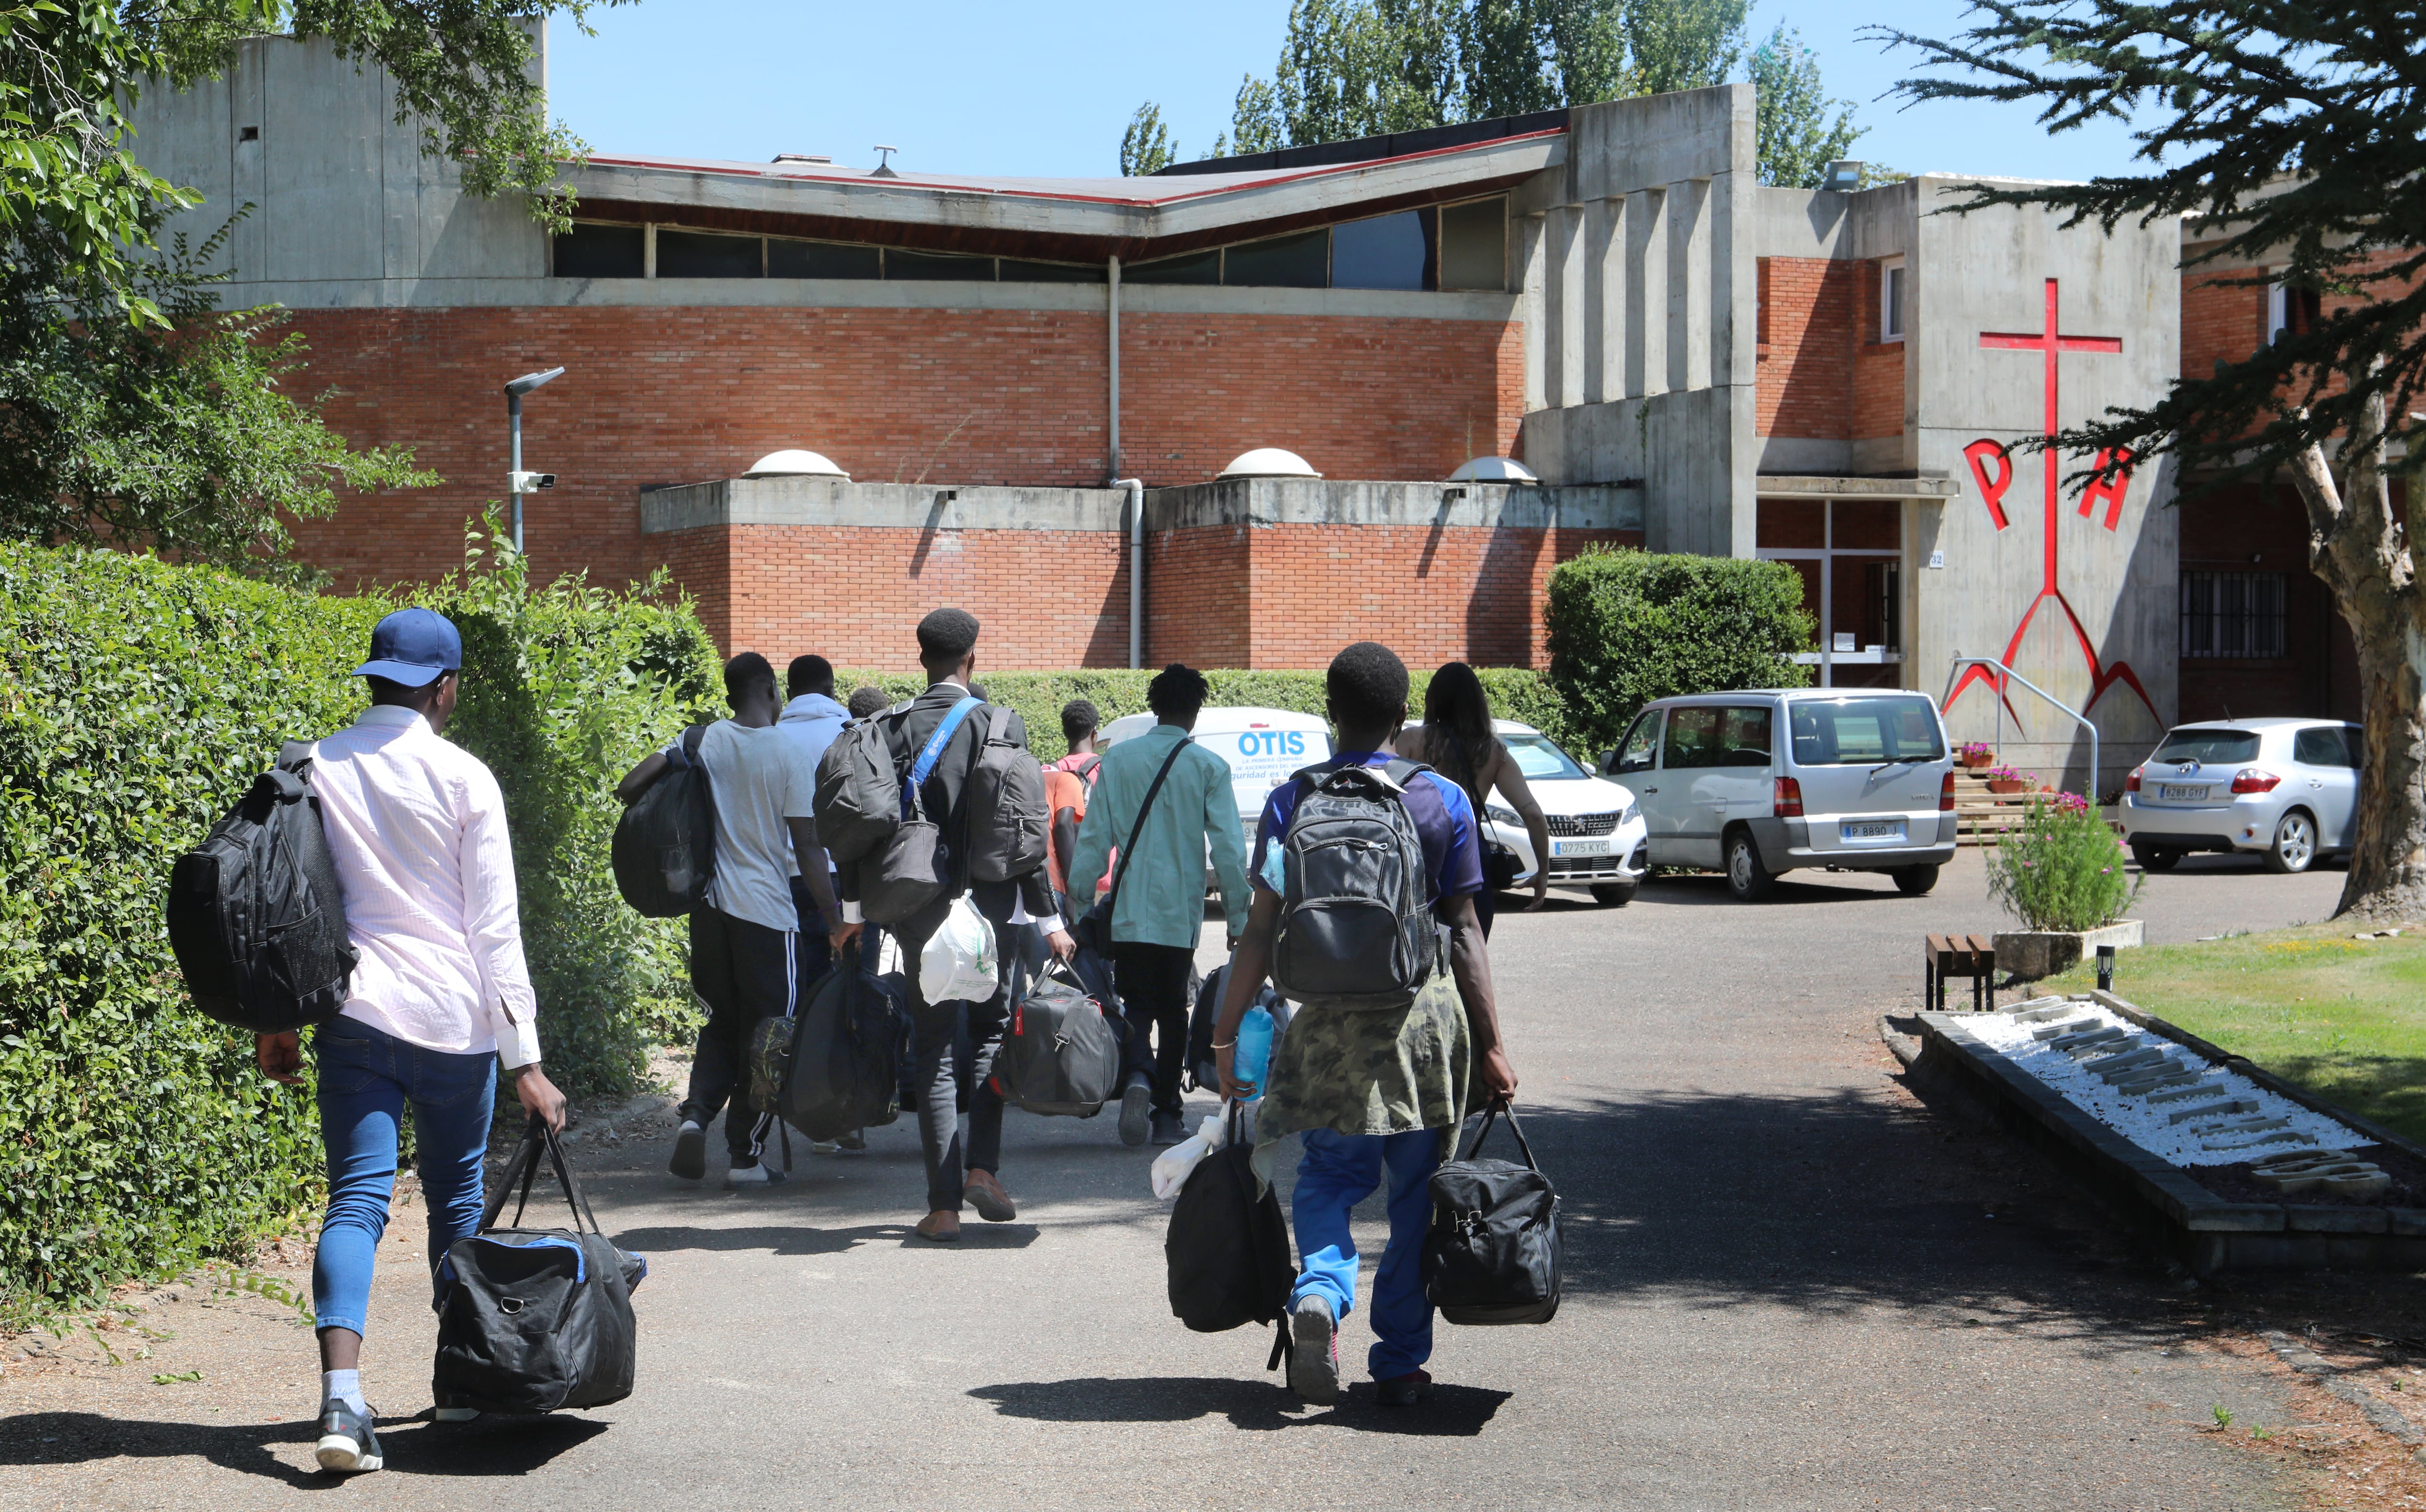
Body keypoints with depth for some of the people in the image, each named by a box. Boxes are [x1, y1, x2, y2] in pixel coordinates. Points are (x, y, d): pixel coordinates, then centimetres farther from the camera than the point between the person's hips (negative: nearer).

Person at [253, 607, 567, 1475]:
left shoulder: (311, 772, 3)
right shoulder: (463, 780, -5)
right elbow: (495, 927, -6)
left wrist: (274, 1020, 18)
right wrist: (525, 1058, -3)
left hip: (355, 1013, 2)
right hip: (453, 1019, -2)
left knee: (357, 1199, -4)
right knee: (456, 1198, 14)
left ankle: (342, 1397, -22)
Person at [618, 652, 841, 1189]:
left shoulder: (703, 741, 3)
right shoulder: (791, 755, -9)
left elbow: (630, 788, -1)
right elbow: (808, 849, -10)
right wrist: (834, 918, -5)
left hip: (710, 903, 4)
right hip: (767, 910, -4)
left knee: (722, 1022, 19)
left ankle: (696, 1116, -2)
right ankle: (746, 1157, 8)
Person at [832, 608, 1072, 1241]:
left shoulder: (891, 730, -1)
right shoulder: (1001, 725, -7)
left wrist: (853, 910, 12)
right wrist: (1047, 918, -1)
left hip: (919, 908, 1)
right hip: (991, 905, -1)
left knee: (935, 1048, 6)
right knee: (992, 1028, 19)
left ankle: (945, 1205, 4)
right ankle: (982, 1165, 4)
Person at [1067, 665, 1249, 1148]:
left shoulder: (1118, 760, 0)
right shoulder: (1209, 768, -5)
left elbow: (1093, 838, 1)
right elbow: (1229, 850, -6)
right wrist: (1238, 920, 1)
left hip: (1129, 912, 1)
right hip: (1180, 912, -1)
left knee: (1137, 1003, 7)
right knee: (1173, 1010, 11)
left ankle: (1138, 1074, -22)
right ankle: (1165, 1113, 11)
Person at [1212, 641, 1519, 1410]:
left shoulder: (1291, 802, 1)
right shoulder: (1442, 800, 0)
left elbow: (1261, 931, -2)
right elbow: (1464, 933, -1)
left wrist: (1226, 1032, 3)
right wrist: (1491, 1046, 2)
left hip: (1327, 1021, 1)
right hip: (1425, 1016, -1)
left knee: (1327, 1176, 13)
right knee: (1415, 1195, 10)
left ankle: (1319, 1294, -15)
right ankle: (1400, 1364, 13)